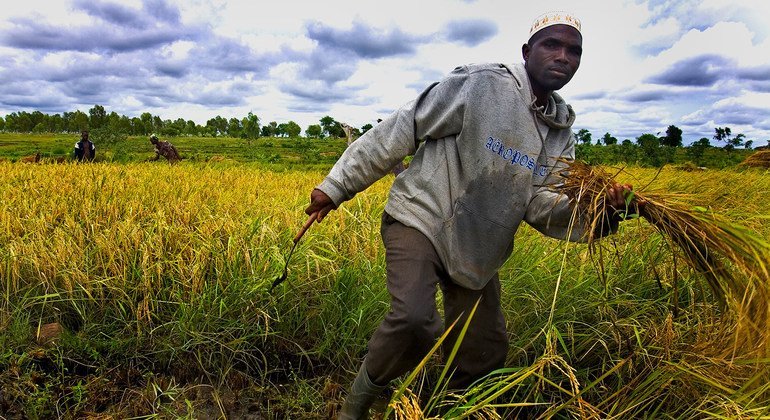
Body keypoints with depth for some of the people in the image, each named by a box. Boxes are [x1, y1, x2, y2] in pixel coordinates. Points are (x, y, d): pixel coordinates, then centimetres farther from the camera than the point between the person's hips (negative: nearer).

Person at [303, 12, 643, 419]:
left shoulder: (561, 133, 7)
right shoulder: (479, 85, -16)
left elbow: (537, 203, -1)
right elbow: (396, 133, -14)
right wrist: (337, 185, -12)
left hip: (476, 247, 7)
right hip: (421, 218, -6)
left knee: (486, 351, 10)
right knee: (413, 319, -30)